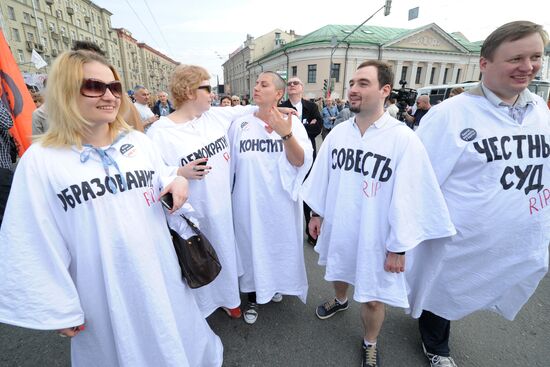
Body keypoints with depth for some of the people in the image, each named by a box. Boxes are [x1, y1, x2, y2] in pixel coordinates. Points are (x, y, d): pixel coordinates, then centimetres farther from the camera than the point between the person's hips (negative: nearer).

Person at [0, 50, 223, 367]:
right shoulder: (40, 160, -10)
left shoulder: (139, 141, 1)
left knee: (176, 342, 24)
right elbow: (33, 246, -7)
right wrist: (58, 310, -4)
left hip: (159, 273, 3)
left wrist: (178, 180, -10)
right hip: (102, 289, -2)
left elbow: (164, 179, 14)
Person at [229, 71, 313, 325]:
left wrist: (286, 134, -31)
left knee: (279, 245, 18)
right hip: (248, 202, 1)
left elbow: (300, 162, -16)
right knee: (251, 247, 14)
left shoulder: (291, 122, -6)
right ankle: (252, 298, 39)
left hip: (280, 202, 0)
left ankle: (276, 285, 50)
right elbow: (230, 163, 7)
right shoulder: (240, 124, -2)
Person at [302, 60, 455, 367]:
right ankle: (341, 301, 62)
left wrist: (399, 247, -11)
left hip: (374, 236, -4)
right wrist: (318, 213, 10)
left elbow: (407, 198, -15)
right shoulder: (338, 132, -4)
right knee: (339, 271, 29)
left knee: (373, 297, 12)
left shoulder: (404, 139, -18)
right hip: (337, 227, 5)